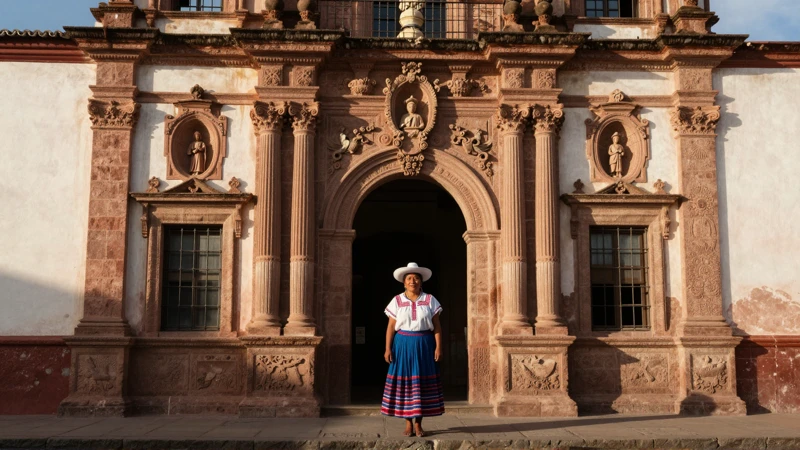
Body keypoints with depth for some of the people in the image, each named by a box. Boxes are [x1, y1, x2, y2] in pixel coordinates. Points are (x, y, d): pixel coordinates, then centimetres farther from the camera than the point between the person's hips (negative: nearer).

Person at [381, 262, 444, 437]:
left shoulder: (430, 300, 3)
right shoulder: (397, 301, 3)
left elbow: (437, 326, 2)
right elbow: (391, 327, 1)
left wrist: (438, 347, -7)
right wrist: (388, 348, -6)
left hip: (424, 345, 0)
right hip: (403, 345, 0)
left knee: (422, 382, 1)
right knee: (404, 382, 0)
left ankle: (418, 423, 10)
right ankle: (408, 423, 9)